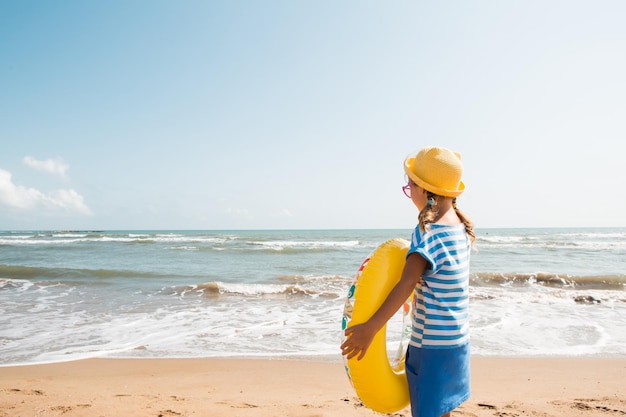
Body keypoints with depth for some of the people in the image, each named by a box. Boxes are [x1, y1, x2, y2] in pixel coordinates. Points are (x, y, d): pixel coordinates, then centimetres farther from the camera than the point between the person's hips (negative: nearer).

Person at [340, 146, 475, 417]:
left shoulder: (427, 231, -22)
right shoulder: (459, 224, 5)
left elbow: (407, 284, -33)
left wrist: (370, 328, -38)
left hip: (432, 345, -9)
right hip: (454, 339, 9)